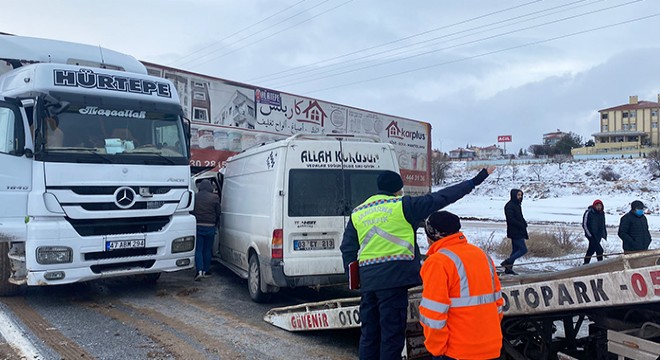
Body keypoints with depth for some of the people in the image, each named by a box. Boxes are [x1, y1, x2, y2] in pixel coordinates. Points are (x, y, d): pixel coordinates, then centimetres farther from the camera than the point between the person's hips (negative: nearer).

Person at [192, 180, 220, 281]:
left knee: (198, 249, 3)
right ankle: (206, 271, 16)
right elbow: (218, 213, 3)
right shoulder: (214, 197, -3)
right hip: (210, 227, 0)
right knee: (207, 249, 11)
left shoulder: (194, 197, 2)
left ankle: (199, 270, -10)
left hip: (197, 226, 0)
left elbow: (191, 212, 8)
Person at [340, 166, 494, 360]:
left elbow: (347, 248, 13)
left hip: (367, 280, 6)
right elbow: (440, 198, 0)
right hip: (393, 277, -6)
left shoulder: (357, 213, 14)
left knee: (369, 332, 14)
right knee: (392, 332, 1)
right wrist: (475, 181, 6)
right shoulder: (402, 206, -2)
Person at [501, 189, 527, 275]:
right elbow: (510, 219, -22)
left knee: (515, 250, 12)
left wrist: (524, 223, 4)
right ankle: (507, 262, -6)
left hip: (518, 232, 10)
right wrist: (522, 225, -18)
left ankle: (508, 268, 16)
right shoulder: (509, 206, -15)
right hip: (515, 232, -10)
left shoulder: (517, 205, 16)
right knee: (523, 249, -10)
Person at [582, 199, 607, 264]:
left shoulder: (602, 213, 8)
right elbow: (584, 225, -11)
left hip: (599, 235, 6)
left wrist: (605, 234, 13)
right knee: (599, 250, -16)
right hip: (591, 235, -6)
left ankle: (586, 264, 21)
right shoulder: (588, 213, -12)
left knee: (591, 250, 12)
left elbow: (603, 225, 20)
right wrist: (590, 235, -15)